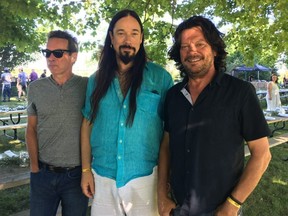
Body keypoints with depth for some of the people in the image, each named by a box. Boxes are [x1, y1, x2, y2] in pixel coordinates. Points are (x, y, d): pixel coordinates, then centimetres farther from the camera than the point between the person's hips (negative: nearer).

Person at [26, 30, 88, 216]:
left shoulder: (88, 86, -8)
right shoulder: (35, 88, 1)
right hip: (43, 174, 2)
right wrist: (34, 166, 2)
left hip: (77, 174, -2)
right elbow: (32, 129, 7)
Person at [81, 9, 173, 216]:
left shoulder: (160, 77, -6)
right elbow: (87, 125, 8)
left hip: (145, 178, -2)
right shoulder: (96, 80, 4)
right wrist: (86, 170, 5)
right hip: (103, 178, 3)